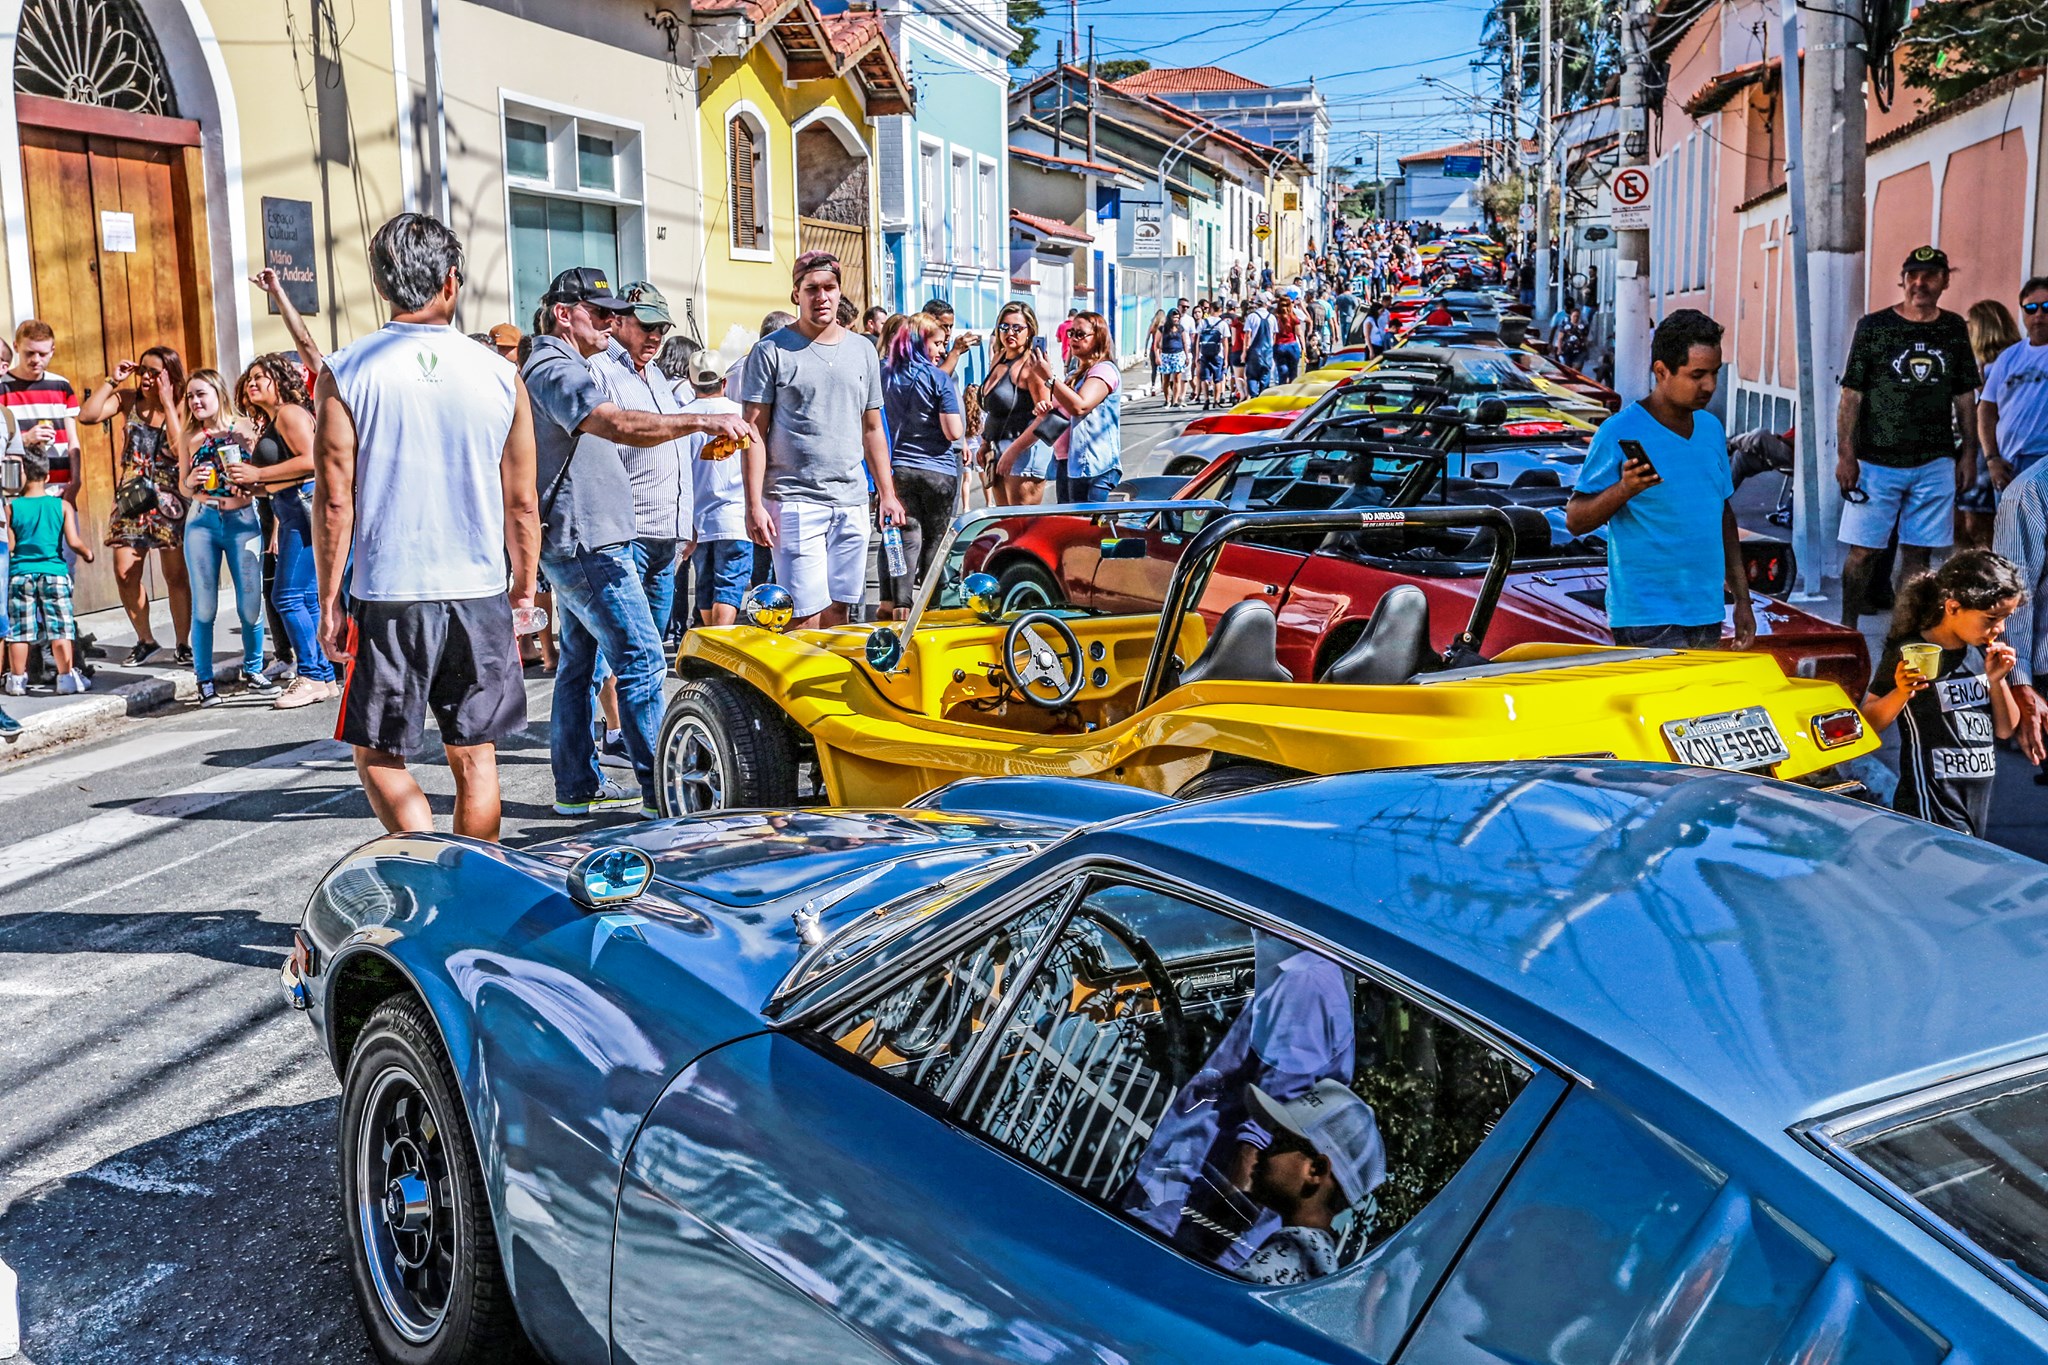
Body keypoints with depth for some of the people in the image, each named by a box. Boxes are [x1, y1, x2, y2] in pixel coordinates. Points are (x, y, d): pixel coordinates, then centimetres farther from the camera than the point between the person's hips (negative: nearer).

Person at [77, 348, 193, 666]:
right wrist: (112, 380, -6)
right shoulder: (127, 400, 6)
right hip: (131, 497, 3)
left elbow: (180, 447, -19)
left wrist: (166, 401, -16)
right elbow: (86, 415, -7)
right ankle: (145, 641, 14)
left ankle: (183, 644, 9)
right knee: (124, 572, -1)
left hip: (169, 500, -3)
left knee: (175, 576, -1)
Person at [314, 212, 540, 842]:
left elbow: (334, 499, -6)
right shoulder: (499, 374, 0)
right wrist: (524, 588, 16)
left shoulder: (344, 373, -5)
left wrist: (330, 603, 2)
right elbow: (522, 504, 4)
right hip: (481, 596, 2)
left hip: (387, 600, -2)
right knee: (475, 759, 12)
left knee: (378, 756, 11)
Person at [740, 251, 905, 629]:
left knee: (839, 612, 7)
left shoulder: (863, 352, 14)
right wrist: (754, 504, -10)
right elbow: (755, 432, -3)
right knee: (805, 617, -10)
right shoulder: (771, 351, 0)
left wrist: (887, 493, 13)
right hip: (795, 501, -5)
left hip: (852, 502, 5)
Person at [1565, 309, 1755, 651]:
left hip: (1707, 614, 7)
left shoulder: (1712, 428, 12)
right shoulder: (1620, 432, -10)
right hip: (1647, 620, -7)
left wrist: (1741, 597, 19)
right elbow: (1574, 520, -10)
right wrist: (1624, 489, -28)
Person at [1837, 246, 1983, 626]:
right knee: (1864, 551, -1)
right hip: (1877, 462, -3)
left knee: (1918, 552, 6)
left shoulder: (1954, 330, 9)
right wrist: (1845, 455, -8)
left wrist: (1969, 453, 8)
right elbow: (1851, 396, -3)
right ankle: (1847, 630, 11)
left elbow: (1964, 398, 13)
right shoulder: (1873, 326, -1)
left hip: (1934, 463, 3)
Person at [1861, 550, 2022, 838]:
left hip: (1980, 801, 7)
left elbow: (2005, 730, 12)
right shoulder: (1908, 654, -12)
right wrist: (1900, 694, -26)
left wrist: (1997, 681, -4)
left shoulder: (1985, 652, 7)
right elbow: (1868, 724, -8)